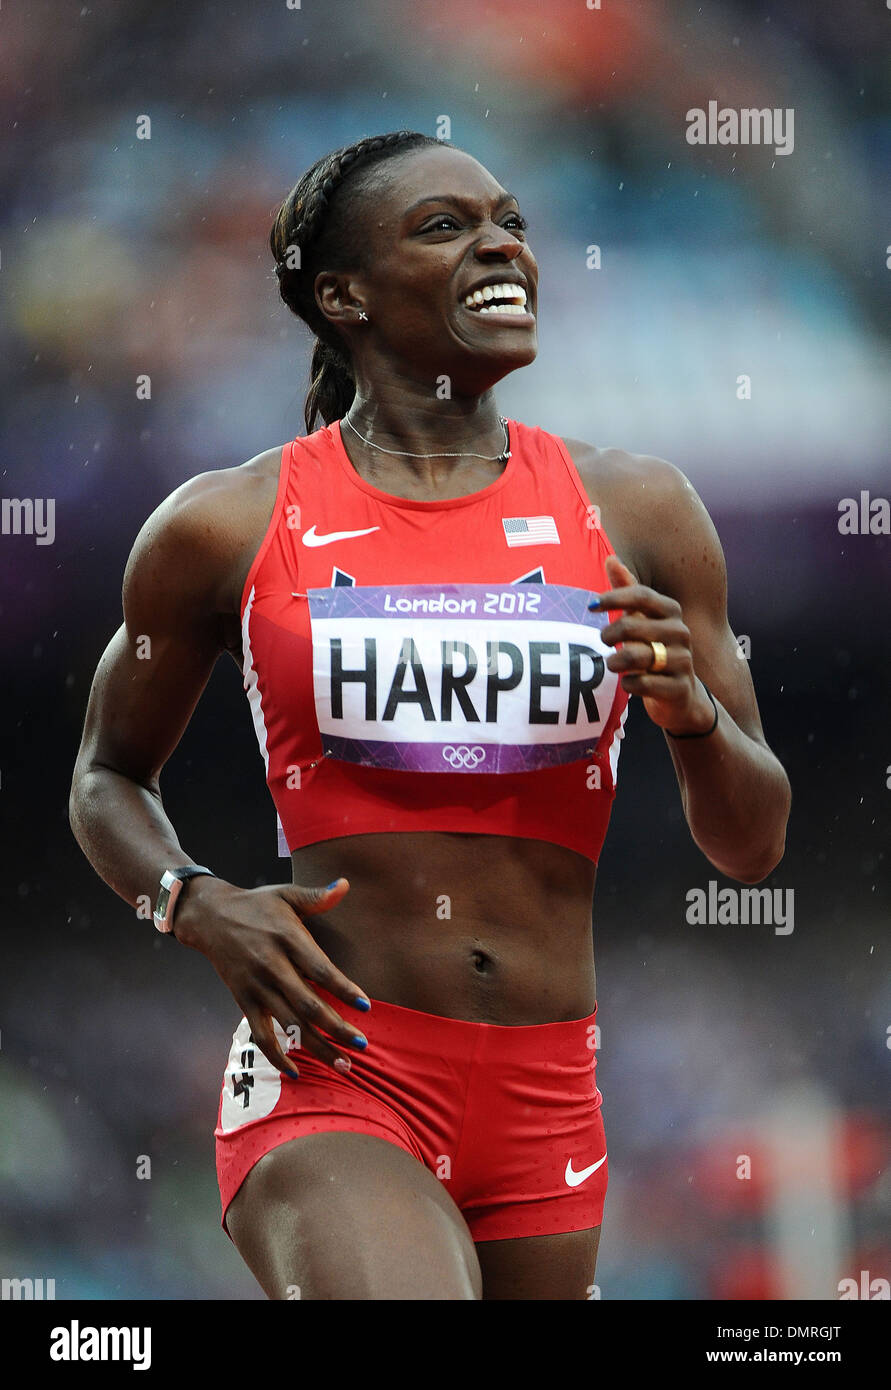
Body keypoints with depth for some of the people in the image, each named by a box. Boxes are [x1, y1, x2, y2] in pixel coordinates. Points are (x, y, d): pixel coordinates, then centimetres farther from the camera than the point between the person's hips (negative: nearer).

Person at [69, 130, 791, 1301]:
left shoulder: (636, 513, 7)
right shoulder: (228, 527, 2)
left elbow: (750, 847, 12)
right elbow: (107, 780, 16)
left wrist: (693, 713, -10)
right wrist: (198, 907, -4)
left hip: (546, 1103, 4)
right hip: (334, 1078, -4)